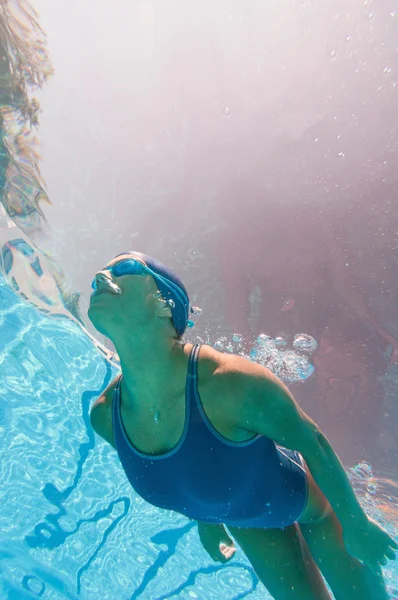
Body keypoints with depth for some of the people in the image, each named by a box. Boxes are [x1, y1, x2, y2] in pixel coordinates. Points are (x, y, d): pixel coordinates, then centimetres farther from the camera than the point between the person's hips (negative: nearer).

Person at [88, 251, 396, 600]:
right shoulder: (104, 415, -24)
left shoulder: (234, 383, -42)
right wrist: (205, 519, 13)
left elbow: (313, 443, -23)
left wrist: (356, 525, -7)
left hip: (306, 499, -2)